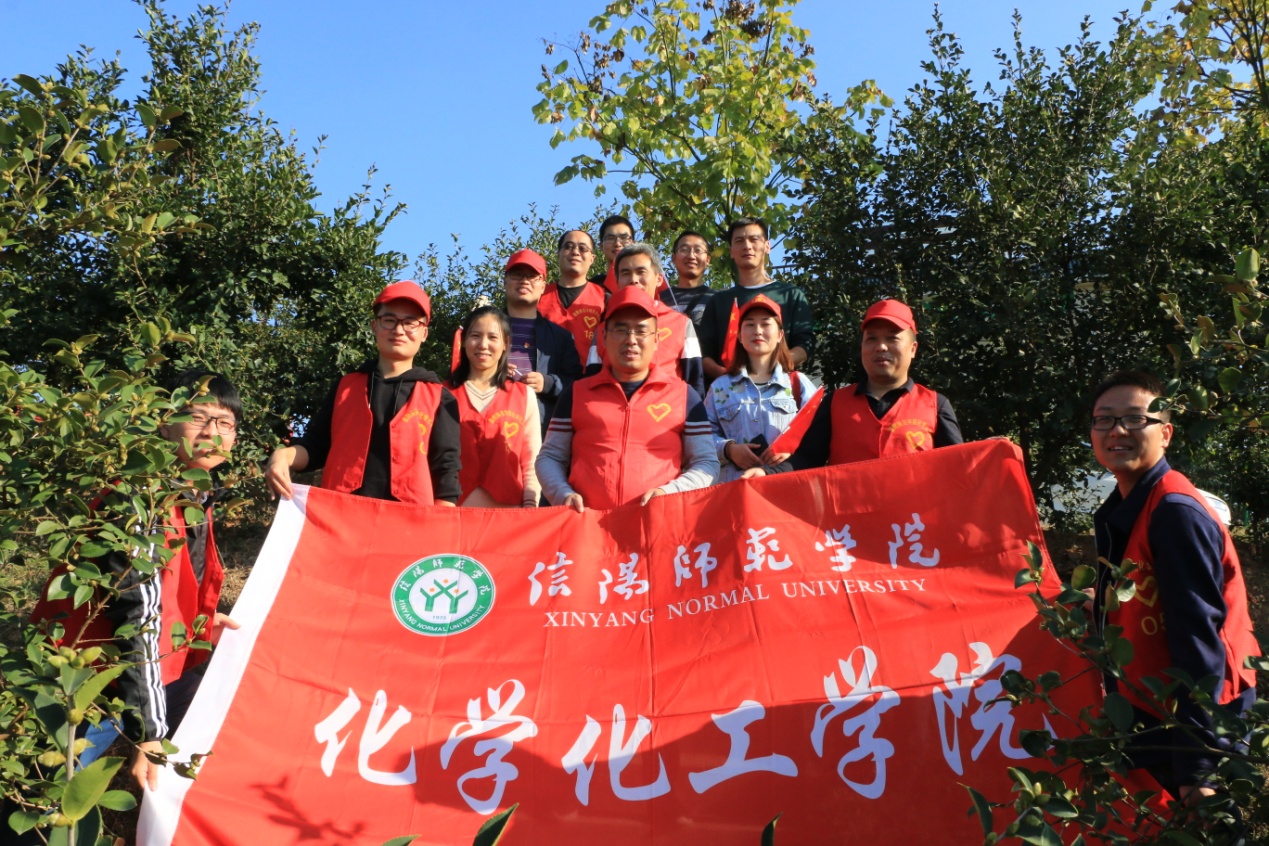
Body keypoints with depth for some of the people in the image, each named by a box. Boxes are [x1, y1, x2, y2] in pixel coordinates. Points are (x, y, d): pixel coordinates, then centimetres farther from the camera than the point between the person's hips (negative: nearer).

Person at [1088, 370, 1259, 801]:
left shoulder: (1175, 512, -22)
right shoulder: (1120, 511, 5)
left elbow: (1198, 638, -25)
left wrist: (1195, 769, -24)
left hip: (1201, 718, -8)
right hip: (1152, 718, 8)